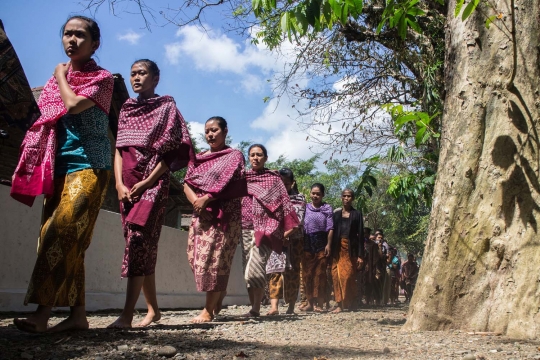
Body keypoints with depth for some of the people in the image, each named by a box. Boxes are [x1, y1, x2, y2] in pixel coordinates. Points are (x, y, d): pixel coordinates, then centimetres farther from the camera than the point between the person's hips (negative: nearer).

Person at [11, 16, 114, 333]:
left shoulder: (102, 78, 0)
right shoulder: (59, 77, 19)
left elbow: (73, 105, -17)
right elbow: (45, 121, 21)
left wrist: (61, 77, 0)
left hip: (88, 167, -6)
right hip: (59, 168, 7)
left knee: (61, 235, -17)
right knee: (68, 244, 1)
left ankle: (42, 313, -17)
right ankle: (78, 315, 4)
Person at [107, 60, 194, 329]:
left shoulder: (167, 107, 5)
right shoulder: (126, 110, 19)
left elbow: (171, 151, -4)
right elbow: (119, 149, 12)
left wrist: (147, 181, -13)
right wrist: (120, 184, -3)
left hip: (154, 182, -5)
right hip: (128, 184, 6)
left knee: (138, 238, -19)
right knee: (144, 246, 6)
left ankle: (127, 314, -22)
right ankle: (153, 309, 14)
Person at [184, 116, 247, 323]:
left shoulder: (234, 156, 6)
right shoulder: (199, 158, 20)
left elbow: (229, 183, -9)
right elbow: (187, 182, 9)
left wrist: (206, 199, -15)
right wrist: (195, 201, -10)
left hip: (224, 214, -5)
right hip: (201, 214, 6)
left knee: (215, 257, -10)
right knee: (195, 256, 1)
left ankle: (209, 310, -6)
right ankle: (218, 297, 19)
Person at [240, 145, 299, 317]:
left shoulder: (273, 178, 8)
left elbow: (284, 201, 3)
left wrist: (289, 226, -6)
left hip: (264, 229, -4)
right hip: (245, 228, 4)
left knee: (255, 268, -16)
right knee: (248, 271, 3)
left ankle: (256, 309, -10)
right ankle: (253, 307, 11)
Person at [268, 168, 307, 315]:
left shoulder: (299, 198, 6)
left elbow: (298, 221, -6)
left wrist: (285, 234, -18)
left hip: (295, 239, 0)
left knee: (293, 272, 0)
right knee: (275, 270, -12)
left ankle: (291, 307, 10)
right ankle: (274, 306, -19)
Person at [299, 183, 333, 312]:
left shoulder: (327, 208, 5)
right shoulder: (305, 208, 10)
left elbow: (330, 228, 0)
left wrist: (328, 244, -8)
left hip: (321, 244, -2)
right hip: (307, 244, 2)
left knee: (320, 274, -2)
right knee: (307, 274, 3)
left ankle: (319, 304, 2)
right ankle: (310, 302, 10)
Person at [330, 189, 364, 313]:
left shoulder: (357, 214, 7)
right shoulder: (336, 214, 14)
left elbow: (360, 235, 3)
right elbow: (332, 232, 10)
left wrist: (360, 255, -5)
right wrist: (330, 251, 1)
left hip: (351, 248, -2)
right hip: (338, 248, 2)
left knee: (349, 275, -7)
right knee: (337, 275, -5)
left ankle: (352, 302, 7)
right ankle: (339, 304, -2)